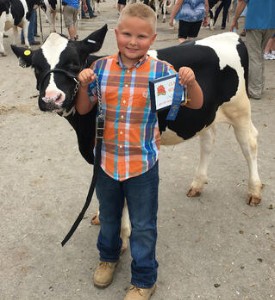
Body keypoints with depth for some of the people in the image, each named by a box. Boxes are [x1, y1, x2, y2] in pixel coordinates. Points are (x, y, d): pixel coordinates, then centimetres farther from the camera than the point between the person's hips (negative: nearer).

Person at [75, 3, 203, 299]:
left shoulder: (162, 71, -11)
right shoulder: (100, 67, -4)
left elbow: (196, 105, -7)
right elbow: (83, 109, 4)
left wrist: (190, 82, -27)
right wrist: (83, 85, -15)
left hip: (143, 164, -2)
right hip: (106, 161, 3)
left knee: (144, 226, 12)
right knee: (108, 216, 25)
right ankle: (108, 256, 54)